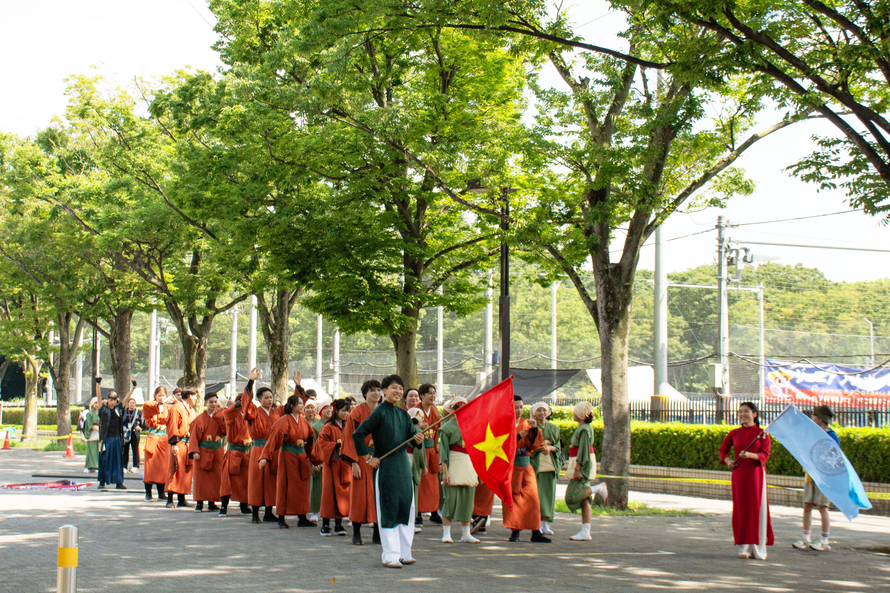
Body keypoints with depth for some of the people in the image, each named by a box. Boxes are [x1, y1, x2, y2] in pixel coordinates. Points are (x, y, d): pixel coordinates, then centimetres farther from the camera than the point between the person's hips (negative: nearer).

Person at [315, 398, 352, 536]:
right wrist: (336, 445, -20)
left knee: (342, 492, 4)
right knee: (330, 492, -5)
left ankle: (338, 524, 10)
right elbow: (321, 442, -11)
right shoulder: (328, 427, -5)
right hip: (332, 463, -5)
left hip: (345, 464, 5)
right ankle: (325, 525, 0)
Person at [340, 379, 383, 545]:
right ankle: (356, 533, 7)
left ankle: (378, 534, 10)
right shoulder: (357, 412, -3)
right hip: (363, 459, -4)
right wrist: (354, 462, -13)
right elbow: (351, 437, -6)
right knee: (360, 494, -2)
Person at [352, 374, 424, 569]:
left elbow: (413, 432, 10)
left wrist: (418, 438, -13)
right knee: (388, 511, -4)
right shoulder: (379, 412, -8)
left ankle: (403, 552, 20)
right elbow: (357, 435, -12)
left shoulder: (403, 414, 12)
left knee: (406, 508, 10)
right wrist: (368, 457, -10)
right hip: (385, 467, -7)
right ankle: (390, 556, -1)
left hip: (403, 466, 7)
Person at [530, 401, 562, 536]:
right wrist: (539, 448, -19)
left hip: (550, 464, 3)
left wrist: (550, 448, -12)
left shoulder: (554, 428, 14)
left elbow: (558, 446, 9)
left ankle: (545, 523, 4)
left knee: (548, 493, 0)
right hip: (535, 464, -3)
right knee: (536, 493, -7)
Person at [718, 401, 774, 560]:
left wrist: (750, 455, -24)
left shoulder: (762, 434, 0)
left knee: (757, 508, -3)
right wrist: (728, 461, 4)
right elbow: (723, 449, 22)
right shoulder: (734, 433, 8)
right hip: (739, 474, 2)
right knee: (741, 509, 0)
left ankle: (758, 548, 4)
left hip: (756, 474, -2)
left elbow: (765, 455, -7)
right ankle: (743, 547, 6)